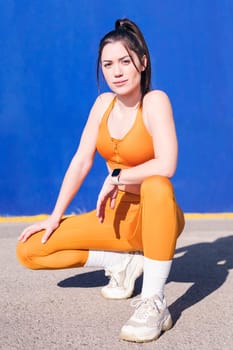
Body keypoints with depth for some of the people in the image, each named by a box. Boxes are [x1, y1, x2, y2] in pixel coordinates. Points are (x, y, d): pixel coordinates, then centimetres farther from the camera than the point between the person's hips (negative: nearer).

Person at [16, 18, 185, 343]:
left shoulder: (155, 100, -17)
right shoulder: (104, 103, 1)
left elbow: (166, 165, -33)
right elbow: (81, 162, 3)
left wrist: (116, 177, -19)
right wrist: (55, 217, 0)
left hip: (154, 215, -6)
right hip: (115, 216, 6)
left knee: (157, 186, -42)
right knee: (29, 250, -3)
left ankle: (154, 304, -32)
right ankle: (124, 263, 6)